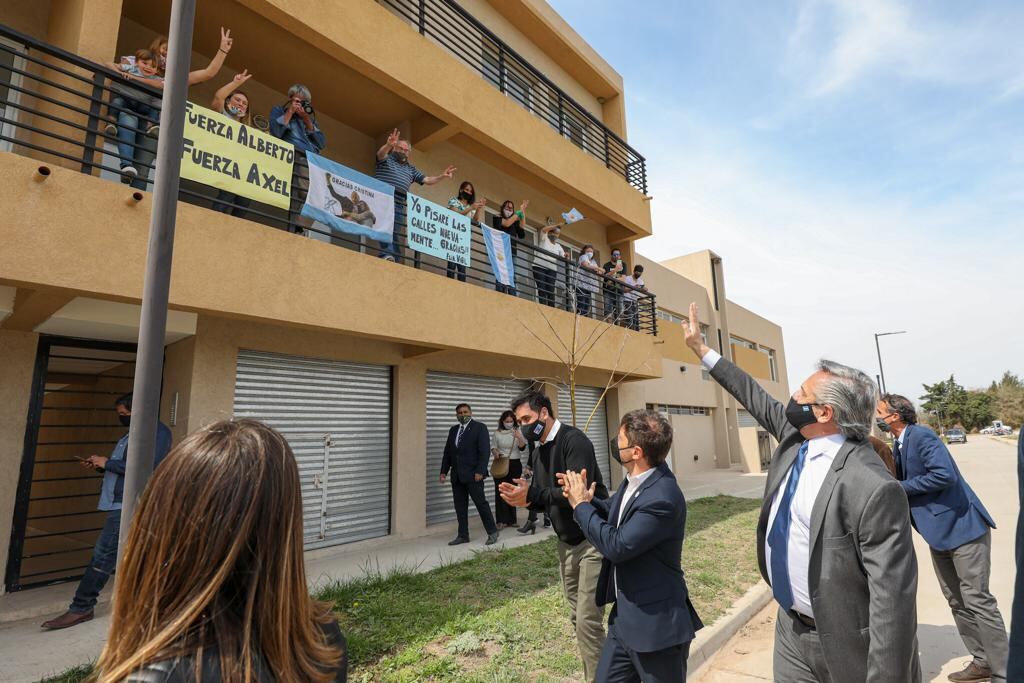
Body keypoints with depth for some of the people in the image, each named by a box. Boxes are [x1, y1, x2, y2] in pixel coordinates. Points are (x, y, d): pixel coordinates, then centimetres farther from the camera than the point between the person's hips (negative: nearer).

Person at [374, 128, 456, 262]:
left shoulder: (411, 169, 28)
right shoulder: (386, 159, 13)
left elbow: (428, 180, 22)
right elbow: (381, 153, -11)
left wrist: (442, 176, 4)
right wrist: (388, 145, -35)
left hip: (399, 204, 5)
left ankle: (393, 258, -6)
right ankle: (387, 254, -40)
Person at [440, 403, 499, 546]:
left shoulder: (479, 428, -3)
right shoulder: (453, 430, 15)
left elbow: (485, 451, -10)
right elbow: (447, 452, 17)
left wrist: (480, 471, -17)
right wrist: (444, 471, 9)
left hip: (473, 474, -6)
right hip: (456, 475, 6)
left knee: (481, 503, -2)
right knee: (460, 507, 8)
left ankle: (492, 532, 12)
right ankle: (463, 535, 18)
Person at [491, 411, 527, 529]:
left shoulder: (518, 432, 0)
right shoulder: (497, 433, -2)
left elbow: (522, 448, -7)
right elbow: (493, 447, 4)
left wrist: (519, 438, -26)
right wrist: (495, 453, -17)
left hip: (515, 464, 1)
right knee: (500, 491, -5)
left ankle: (511, 519, 20)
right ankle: (501, 520, 0)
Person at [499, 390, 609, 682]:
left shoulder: (574, 440, -18)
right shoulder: (540, 451, 8)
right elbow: (544, 497, 10)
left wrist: (531, 495, -27)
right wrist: (524, 498, -11)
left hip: (592, 540, -8)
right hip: (567, 542, 8)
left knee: (588, 621, -6)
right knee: (577, 617, 15)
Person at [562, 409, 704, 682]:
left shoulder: (663, 498, -29)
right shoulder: (634, 479, -1)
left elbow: (616, 546, -28)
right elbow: (615, 513, 16)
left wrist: (581, 505, -16)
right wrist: (585, 498, -2)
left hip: (655, 622, -8)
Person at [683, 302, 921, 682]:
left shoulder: (873, 488, -28)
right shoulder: (796, 437, -4)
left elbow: (892, 599, -26)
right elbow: (759, 401, 11)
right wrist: (702, 350, 15)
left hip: (843, 646, -7)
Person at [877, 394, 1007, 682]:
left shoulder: (922, 436, -19)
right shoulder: (899, 445, 9)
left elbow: (945, 475, -28)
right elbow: (904, 482, 15)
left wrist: (901, 487, -21)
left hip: (963, 527, -9)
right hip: (939, 532, 9)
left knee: (977, 600, -3)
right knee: (956, 601, 16)